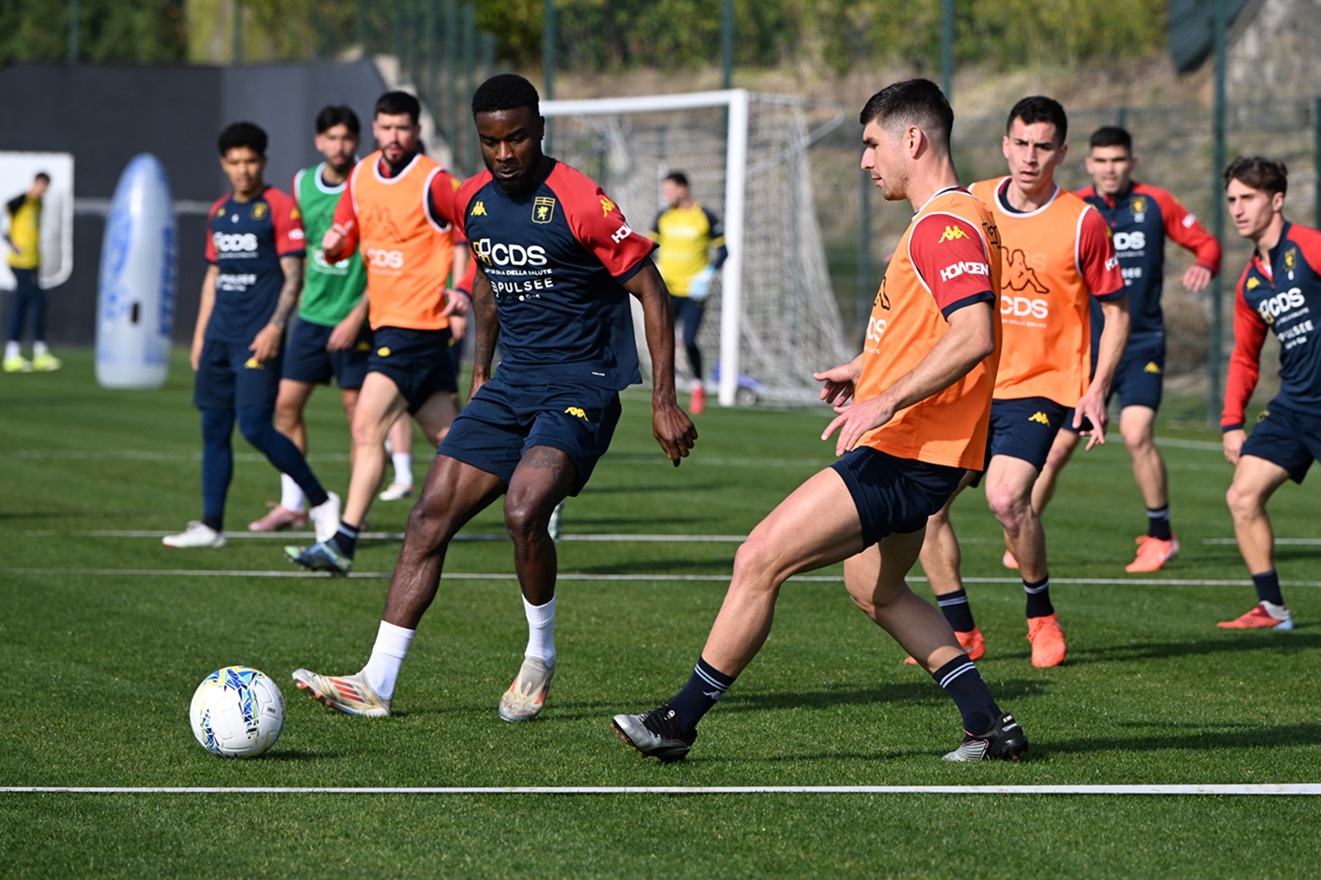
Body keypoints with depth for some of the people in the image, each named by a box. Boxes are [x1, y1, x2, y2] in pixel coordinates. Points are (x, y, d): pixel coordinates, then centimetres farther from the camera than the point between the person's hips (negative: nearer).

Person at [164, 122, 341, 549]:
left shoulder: (279, 207, -5)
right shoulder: (219, 212, 15)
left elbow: (293, 276, -9)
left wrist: (274, 327, -18)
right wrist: (200, 332, 17)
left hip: (258, 338, -7)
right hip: (220, 336, 7)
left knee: (254, 426, -14)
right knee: (214, 429, 5)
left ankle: (321, 501, 1)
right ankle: (211, 525, 9)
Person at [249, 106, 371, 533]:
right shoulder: (303, 183, 6)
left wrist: (357, 316, -16)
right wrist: (296, 296, 17)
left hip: (353, 317, -5)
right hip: (312, 314, 6)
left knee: (357, 409, -2)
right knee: (287, 403, 3)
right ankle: (292, 505, 11)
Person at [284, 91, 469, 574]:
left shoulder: (434, 182, -11)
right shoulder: (361, 176, 10)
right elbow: (346, 238, 17)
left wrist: (464, 289, -18)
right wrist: (334, 244, -6)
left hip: (419, 322, -8)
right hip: (386, 321, 8)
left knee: (367, 427, -15)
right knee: (448, 438, 13)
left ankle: (343, 543, -15)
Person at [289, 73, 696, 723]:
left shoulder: (579, 201, -15)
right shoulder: (474, 201, 5)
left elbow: (651, 291, -10)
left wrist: (663, 402, -12)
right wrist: (481, 370, 23)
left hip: (582, 385, -7)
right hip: (513, 382, 7)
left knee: (523, 511, -27)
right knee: (431, 514, -4)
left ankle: (540, 658, -2)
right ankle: (376, 684, -2)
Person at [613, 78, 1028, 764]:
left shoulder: (945, 225, -17)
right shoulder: (952, 219, 17)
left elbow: (974, 335, -30)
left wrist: (886, 401, -32)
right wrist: (868, 367, 28)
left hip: (899, 455, -11)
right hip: (913, 456, 11)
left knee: (759, 561, -10)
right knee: (873, 588, 25)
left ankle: (680, 721, -3)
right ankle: (988, 725, 22)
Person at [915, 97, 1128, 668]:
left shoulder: (1082, 223, -7)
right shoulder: (970, 205, 3)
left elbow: (1116, 310, 0)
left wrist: (1097, 390, -8)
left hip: (1040, 386, -5)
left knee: (1006, 497, -24)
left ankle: (1041, 616, -1)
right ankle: (961, 633, 11)